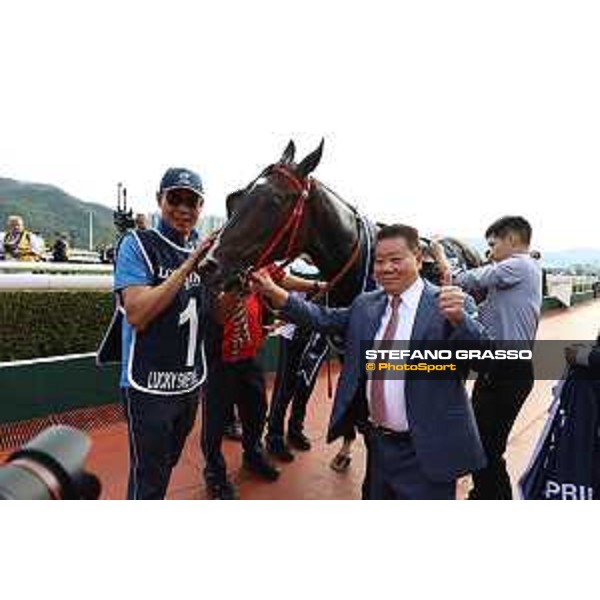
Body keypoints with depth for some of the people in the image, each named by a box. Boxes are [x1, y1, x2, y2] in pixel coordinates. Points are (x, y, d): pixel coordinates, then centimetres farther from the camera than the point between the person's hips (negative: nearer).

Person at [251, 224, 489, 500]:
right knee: (375, 497, 24)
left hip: (425, 452, -5)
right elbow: (324, 318, -2)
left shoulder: (450, 304, -13)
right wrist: (274, 292, -13)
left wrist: (459, 319, -44)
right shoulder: (365, 304, 3)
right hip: (377, 443, 5)